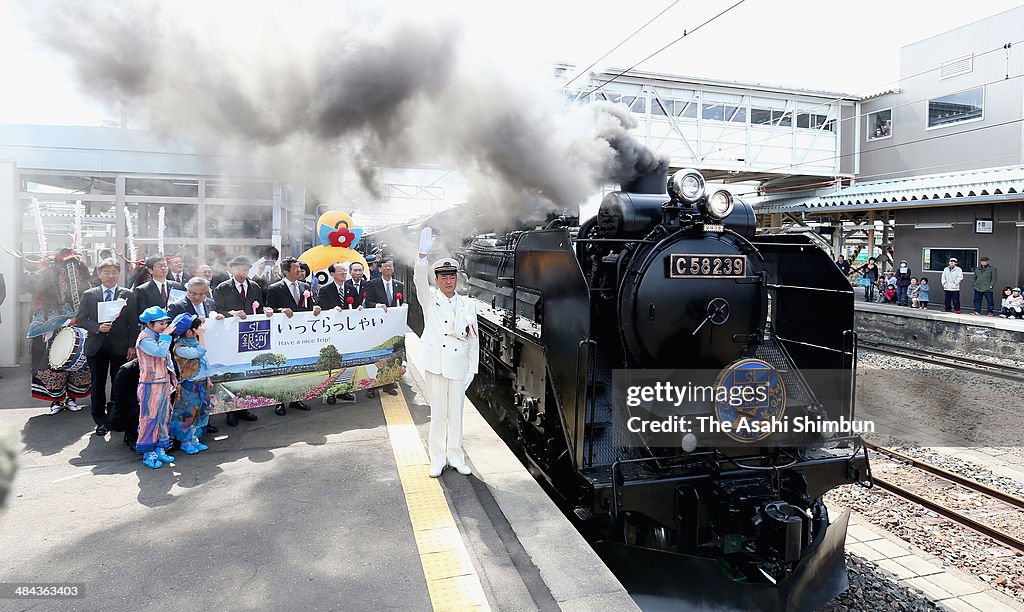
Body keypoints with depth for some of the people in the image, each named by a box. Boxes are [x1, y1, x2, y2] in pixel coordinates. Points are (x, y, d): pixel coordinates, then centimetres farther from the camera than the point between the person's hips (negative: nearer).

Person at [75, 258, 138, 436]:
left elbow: (133, 323, 2)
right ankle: (101, 421, 17)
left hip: (120, 347, -1)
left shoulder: (128, 295, 3)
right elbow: (80, 319, 5)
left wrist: (132, 346, -5)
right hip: (96, 346, 1)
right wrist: (97, 327, -14)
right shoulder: (89, 295, 7)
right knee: (98, 385, 7)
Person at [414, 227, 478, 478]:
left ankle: (455, 457, 24)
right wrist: (423, 255, -36)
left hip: (458, 365, 2)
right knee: (438, 412, 5)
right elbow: (419, 280, -19)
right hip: (435, 363, -2)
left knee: (456, 413, 10)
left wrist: (472, 369, 7)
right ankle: (437, 459, 18)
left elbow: (474, 339, 10)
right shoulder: (429, 298, 3)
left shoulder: (467, 305, 8)